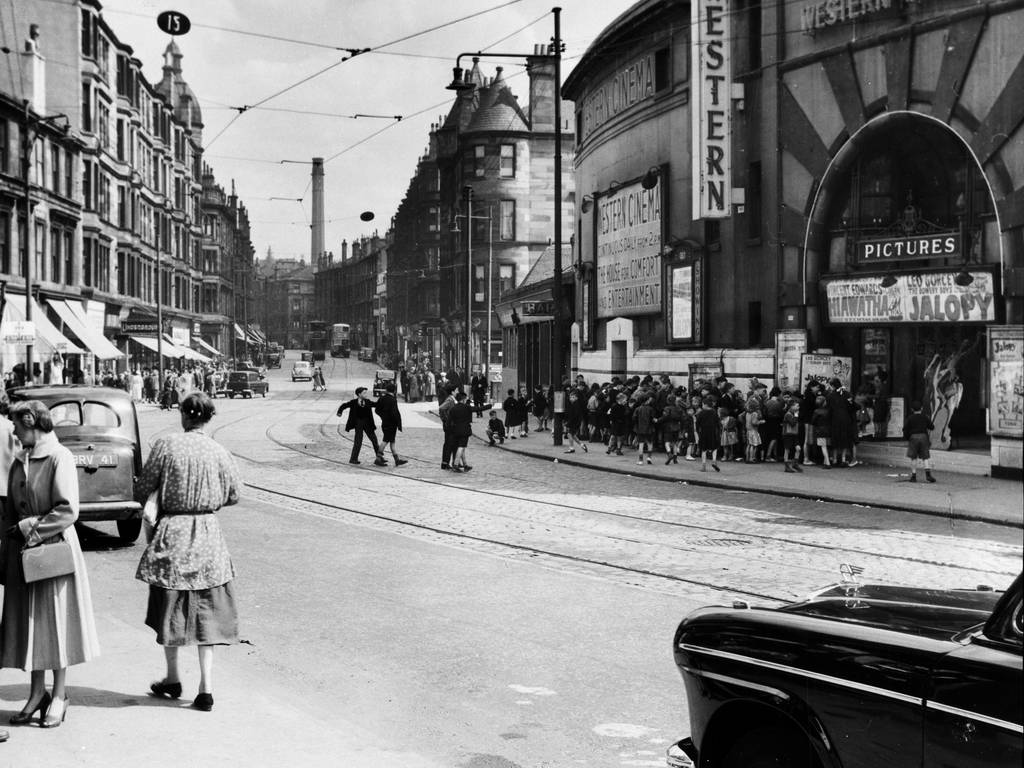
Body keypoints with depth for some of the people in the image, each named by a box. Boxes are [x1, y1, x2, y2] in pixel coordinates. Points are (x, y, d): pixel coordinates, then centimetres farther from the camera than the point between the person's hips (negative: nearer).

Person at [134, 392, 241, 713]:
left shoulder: (165, 446, -9)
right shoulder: (218, 452, -4)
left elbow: (142, 490, -5)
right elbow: (233, 494, 5)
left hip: (171, 533, -1)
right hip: (207, 534, 1)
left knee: (170, 610, 14)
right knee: (207, 613, 7)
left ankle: (172, 679, 27)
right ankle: (206, 687, 3)